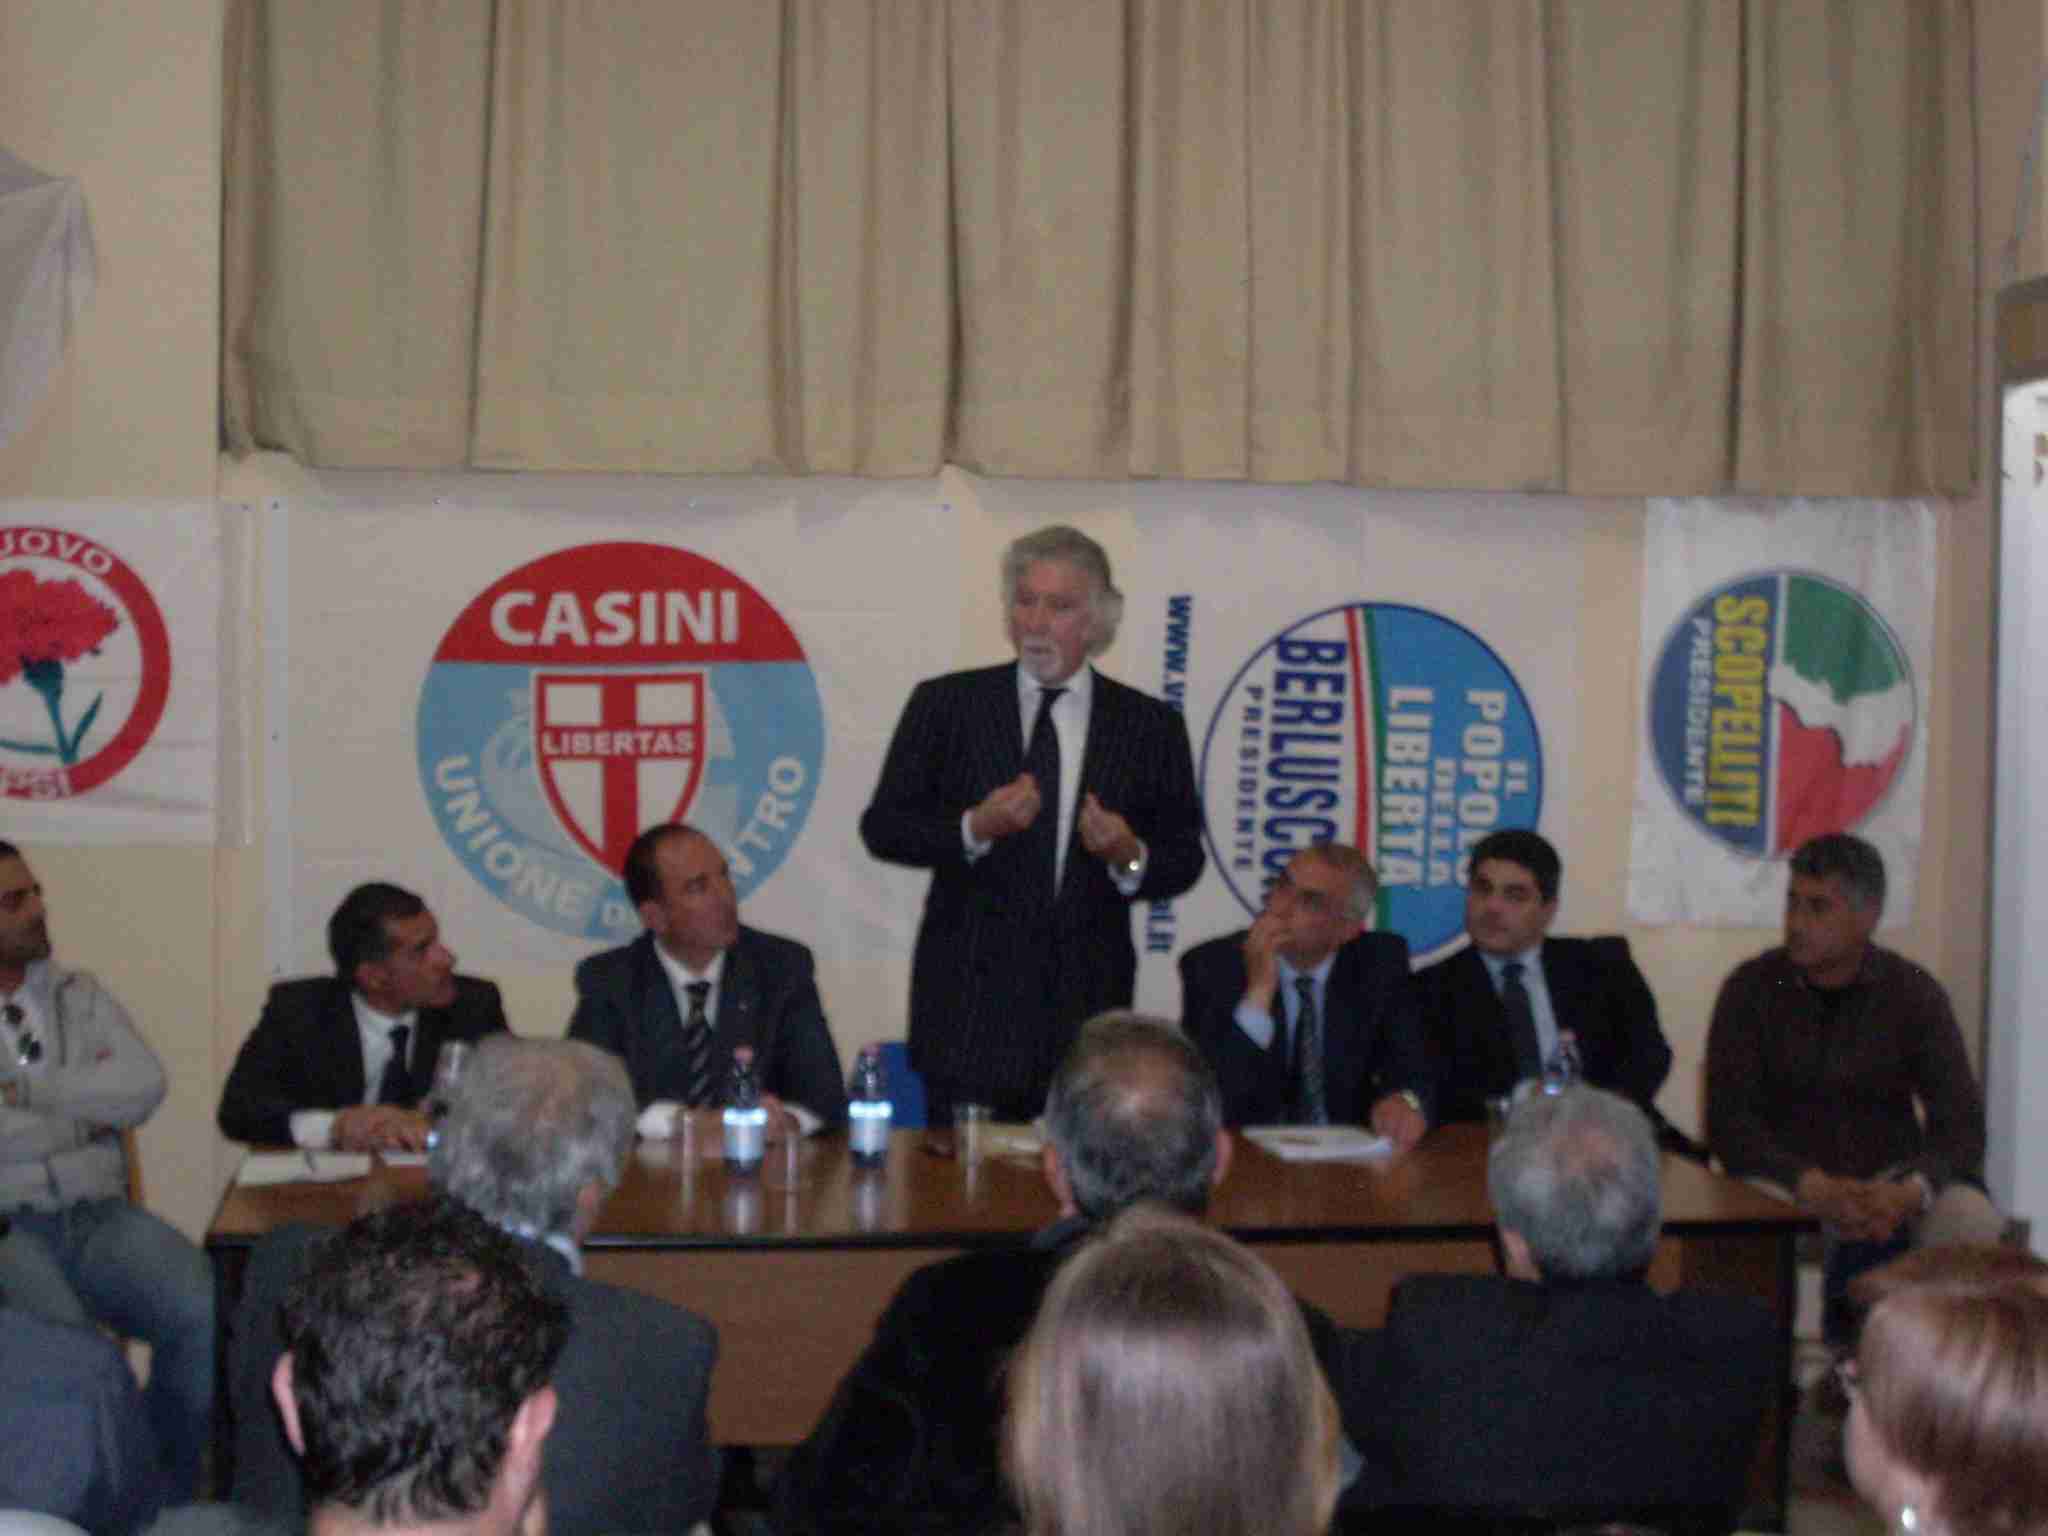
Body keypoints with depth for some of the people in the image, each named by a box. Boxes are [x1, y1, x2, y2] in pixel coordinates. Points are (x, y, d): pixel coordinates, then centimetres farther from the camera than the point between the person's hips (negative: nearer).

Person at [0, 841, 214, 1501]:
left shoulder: (79, 995, 19)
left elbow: (144, 1086, 2)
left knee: (205, 1311, -24)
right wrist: (83, 1119, 0)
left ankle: (164, 1501, -4)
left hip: (102, 1217, 4)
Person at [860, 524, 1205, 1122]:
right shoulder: (945, 704, 4)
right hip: (969, 1008, -1)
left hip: (1089, 1009, 1)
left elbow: (1183, 855, 9)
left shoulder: (1151, 725, 6)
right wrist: (973, 828, -14)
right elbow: (882, 827, 2)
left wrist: (1131, 858, -13)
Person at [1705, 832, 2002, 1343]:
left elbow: (1961, 1124, -6)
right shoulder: (1751, 989, -3)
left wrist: (1910, 1191, -27)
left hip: (1890, 1180, 2)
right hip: (1783, 1179, -2)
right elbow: (1728, 1121, -10)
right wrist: (1813, 1187, -27)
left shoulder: (1914, 994, 0)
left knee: (1974, 1223, -27)